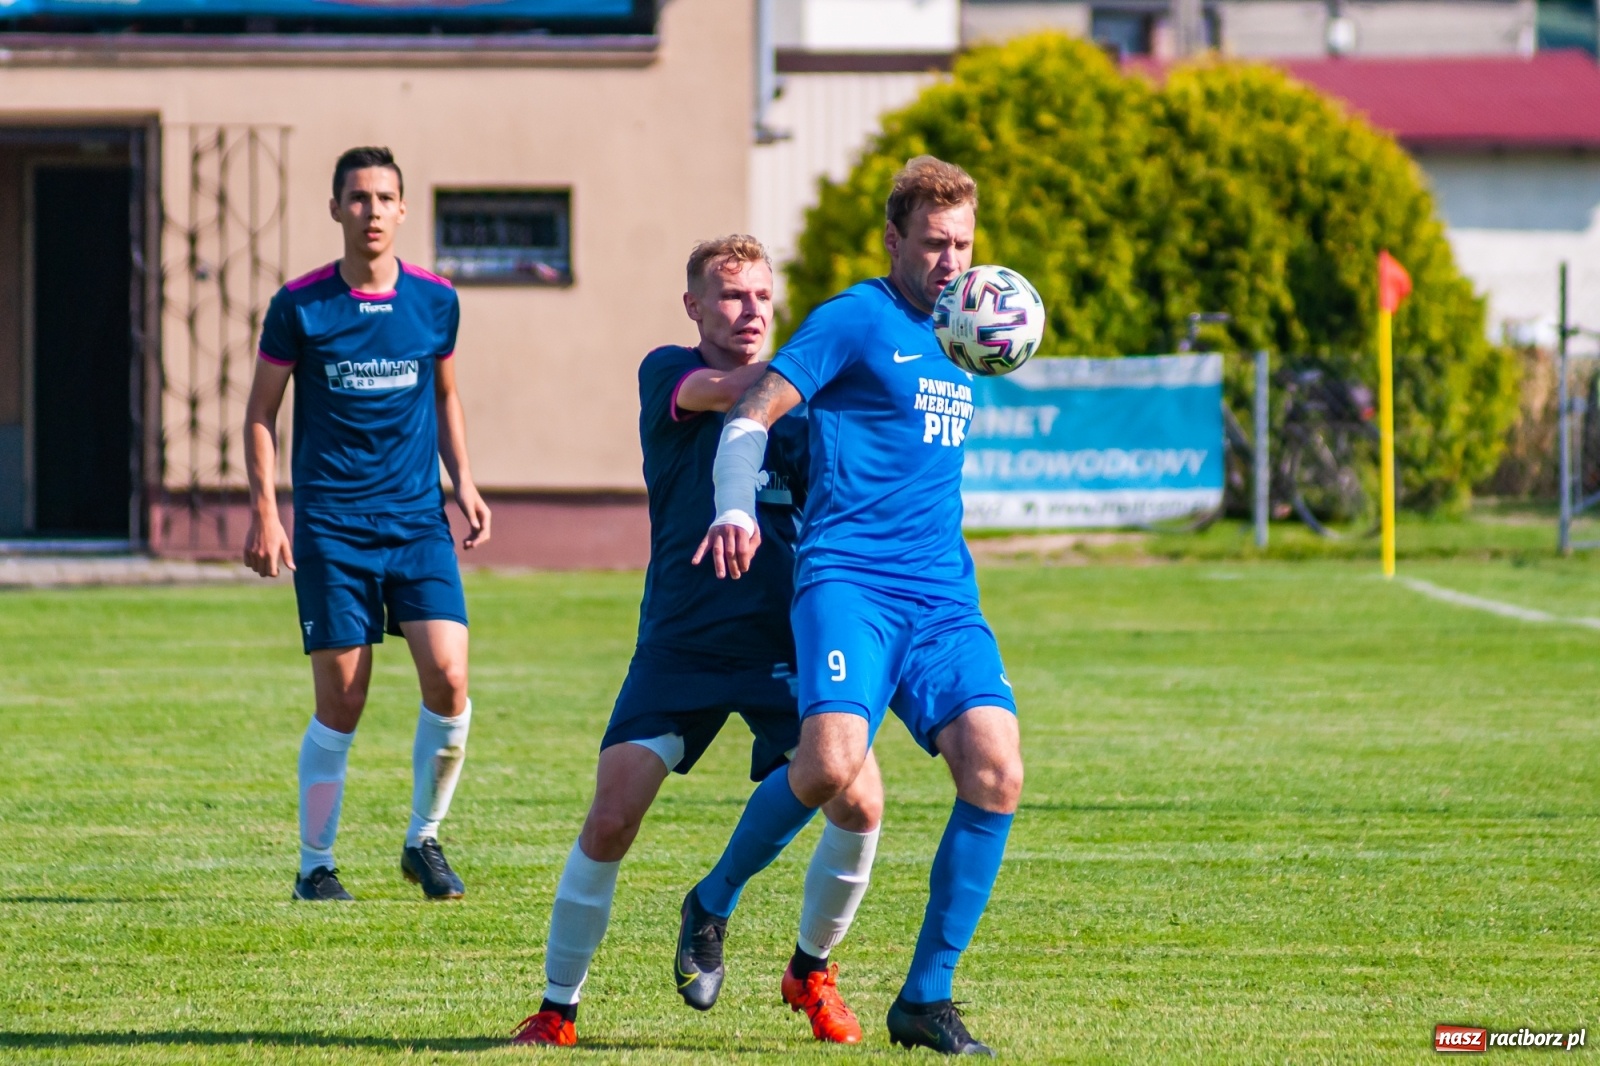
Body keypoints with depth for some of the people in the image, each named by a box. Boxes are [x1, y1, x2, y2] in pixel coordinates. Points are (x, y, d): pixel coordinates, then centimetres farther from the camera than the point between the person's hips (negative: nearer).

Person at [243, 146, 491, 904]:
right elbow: (261, 412, 5)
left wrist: (463, 481, 9)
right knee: (341, 703, -3)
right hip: (330, 528, -2)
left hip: (419, 521, 2)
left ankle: (424, 841, 7)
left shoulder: (435, 301, 5)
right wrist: (264, 511, -4)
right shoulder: (299, 306, -2)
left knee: (448, 678, -13)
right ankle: (315, 866, 11)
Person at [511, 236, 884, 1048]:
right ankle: (557, 1007, 5)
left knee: (857, 800, -14)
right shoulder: (669, 373, 1)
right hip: (680, 645, -2)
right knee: (610, 820, -12)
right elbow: (720, 392, -21)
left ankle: (811, 972, 12)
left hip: (783, 643, 2)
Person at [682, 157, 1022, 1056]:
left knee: (996, 768, -14)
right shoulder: (857, 319, -1)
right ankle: (714, 902, 4)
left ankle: (927, 999, -4)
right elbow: (754, 412, -9)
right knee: (832, 763, -26)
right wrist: (736, 506, -24)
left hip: (944, 594, 6)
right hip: (849, 580, -6)